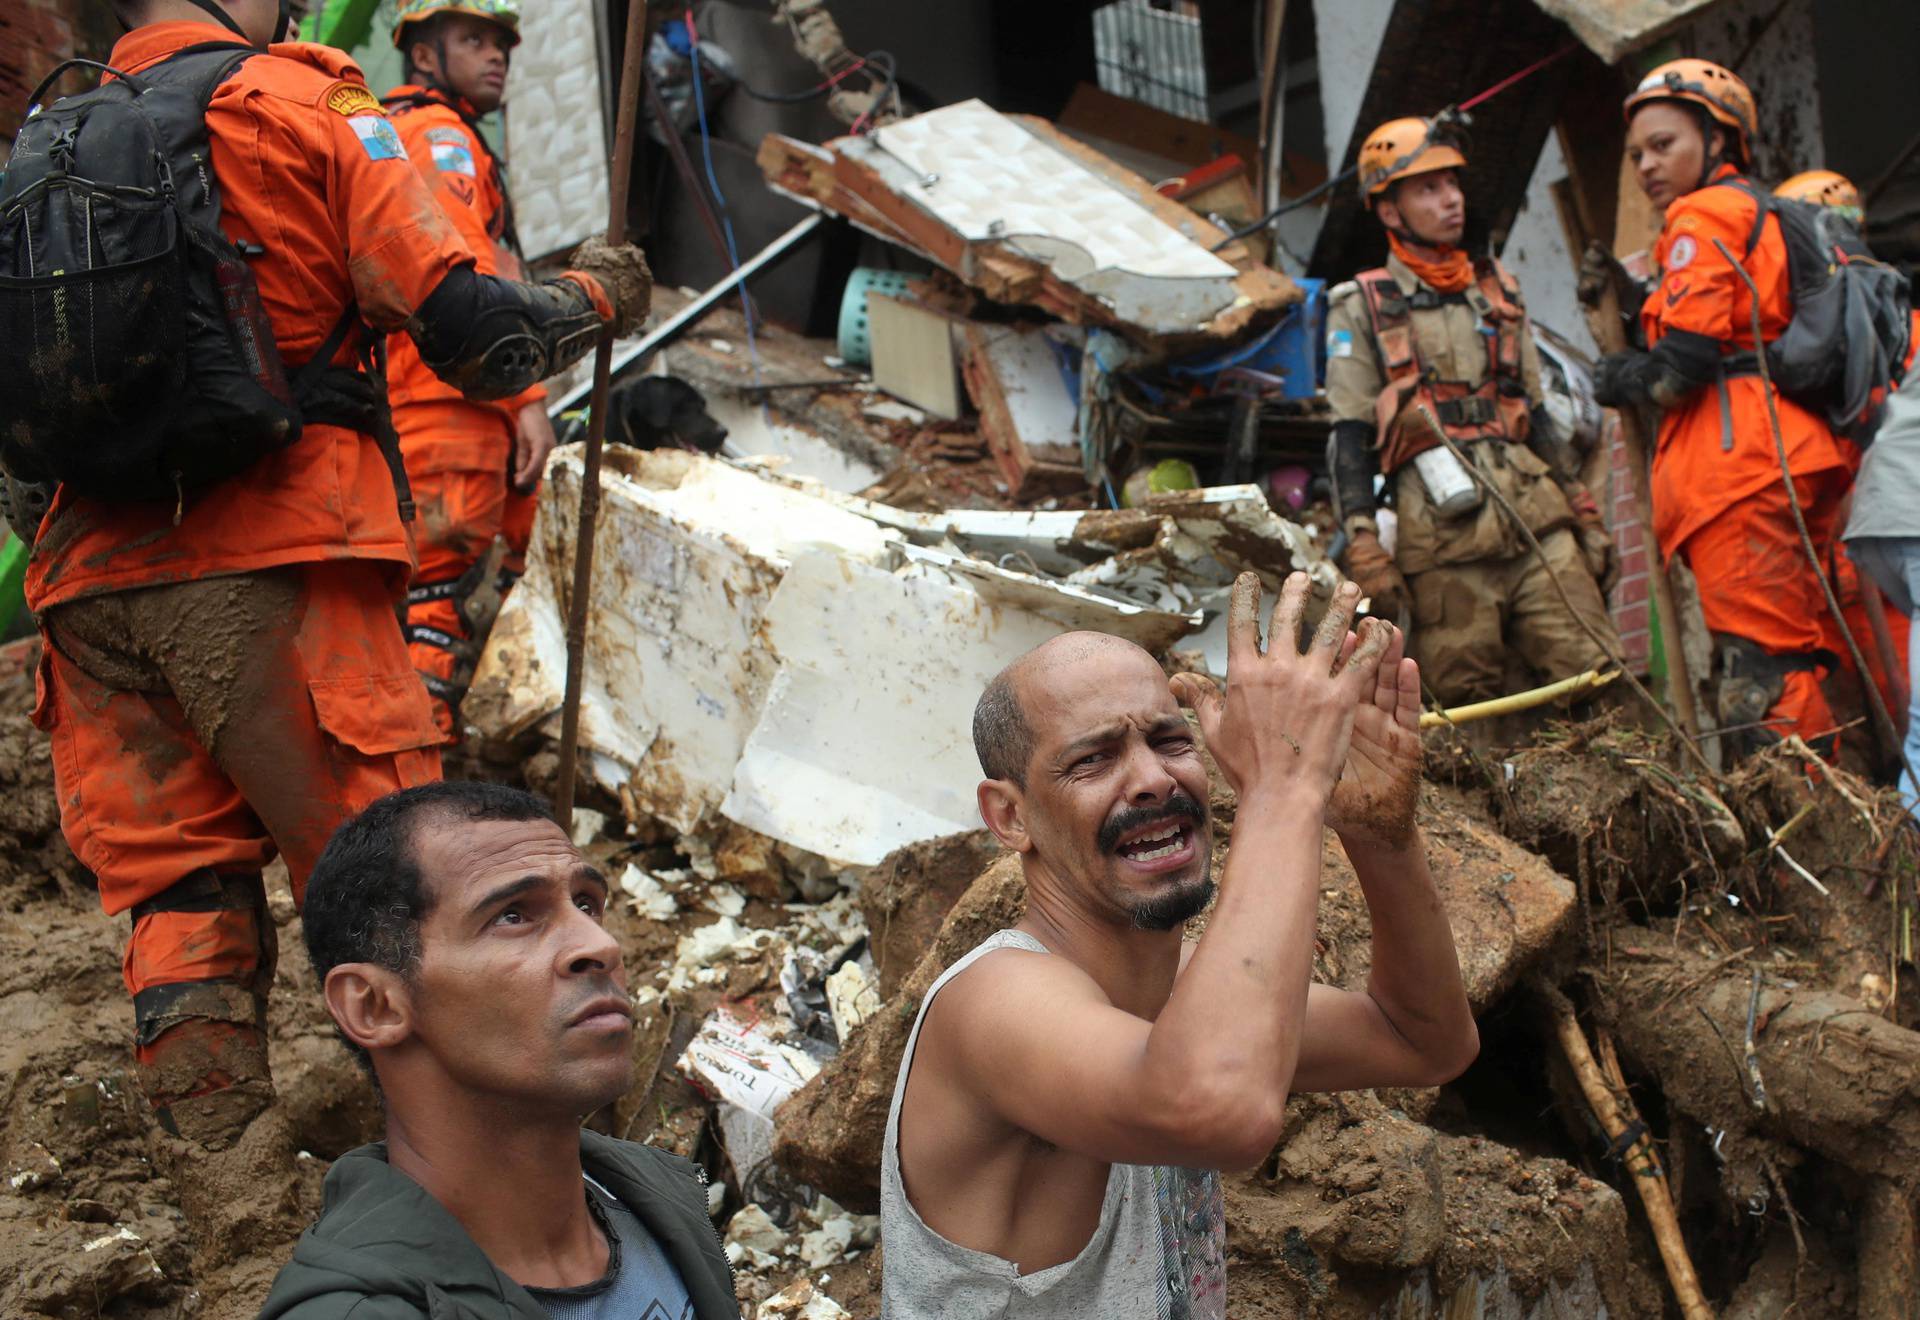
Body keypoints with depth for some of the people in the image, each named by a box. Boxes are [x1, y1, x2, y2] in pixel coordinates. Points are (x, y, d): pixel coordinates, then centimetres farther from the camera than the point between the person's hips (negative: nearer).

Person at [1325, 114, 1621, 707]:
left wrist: (1582, 509, 17)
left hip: (1537, 518, 4)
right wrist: (1364, 546, -9)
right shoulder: (1361, 308, 7)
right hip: (1442, 539, -4)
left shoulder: (1497, 291, 21)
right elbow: (1348, 438, 1)